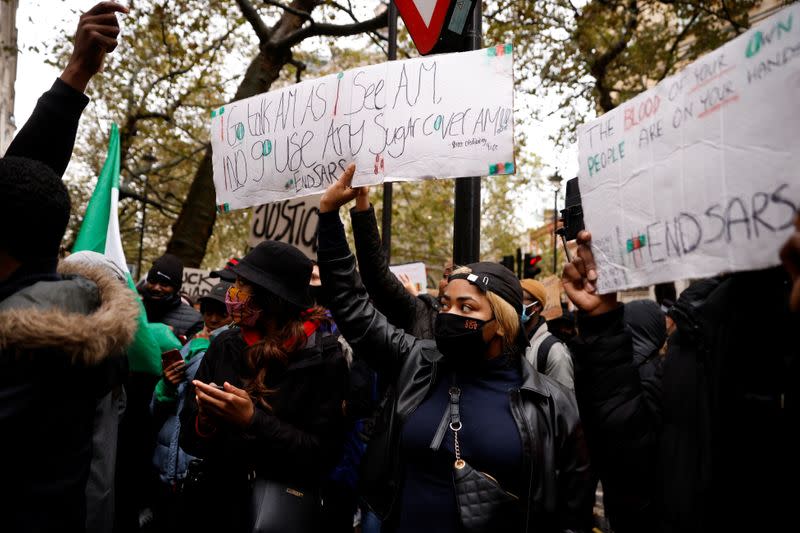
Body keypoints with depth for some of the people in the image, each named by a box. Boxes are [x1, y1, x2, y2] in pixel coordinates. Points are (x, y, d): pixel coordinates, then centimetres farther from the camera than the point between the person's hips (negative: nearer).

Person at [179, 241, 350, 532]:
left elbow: (323, 454, -18)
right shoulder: (224, 346, -3)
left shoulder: (323, 357, -16)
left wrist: (253, 421, -26)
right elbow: (189, 438, 2)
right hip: (215, 506, 5)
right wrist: (205, 422, -20)